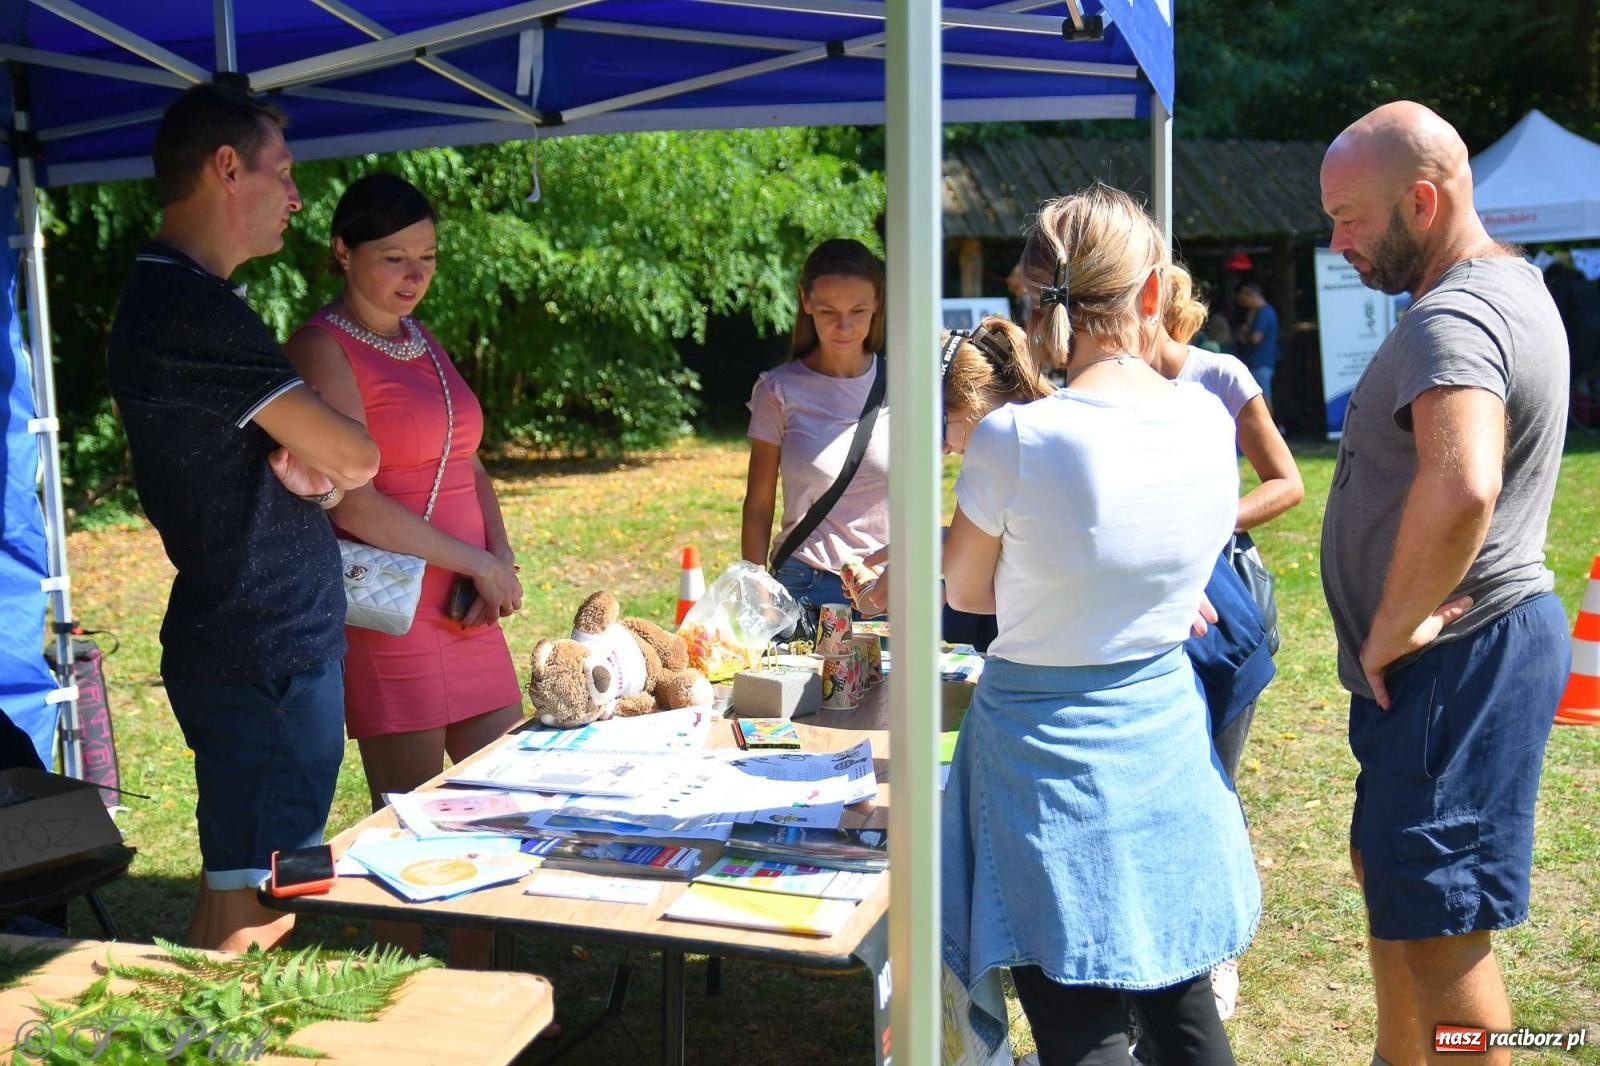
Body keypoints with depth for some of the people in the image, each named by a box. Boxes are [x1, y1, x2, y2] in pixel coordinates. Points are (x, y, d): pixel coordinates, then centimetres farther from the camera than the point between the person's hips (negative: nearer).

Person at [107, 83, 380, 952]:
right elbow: (358, 460, -17)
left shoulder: (168, 297, 15)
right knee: (248, 914, -4)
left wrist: (307, 470, -3)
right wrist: (326, 463, 5)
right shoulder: (195, 313, -18)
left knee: (263, 897, 18)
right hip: (262, 660, -10)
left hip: (277, 647, 10)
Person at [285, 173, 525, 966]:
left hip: (468, 611, 8)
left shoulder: (422, 342, 16)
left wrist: (502, 560, 1)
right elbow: (351, 501, -17)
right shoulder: (325, 348, -10)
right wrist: (477, 564, -12)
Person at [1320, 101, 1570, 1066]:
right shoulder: (1512, 286, 13)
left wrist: (1391, 633, -26)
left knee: (1434, 921, -4)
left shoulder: (1451, 319, -22)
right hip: (1482, 634, 11)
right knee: (1388, 869, 23)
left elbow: (1460, 488, -41)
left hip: (1462, 653, -11)